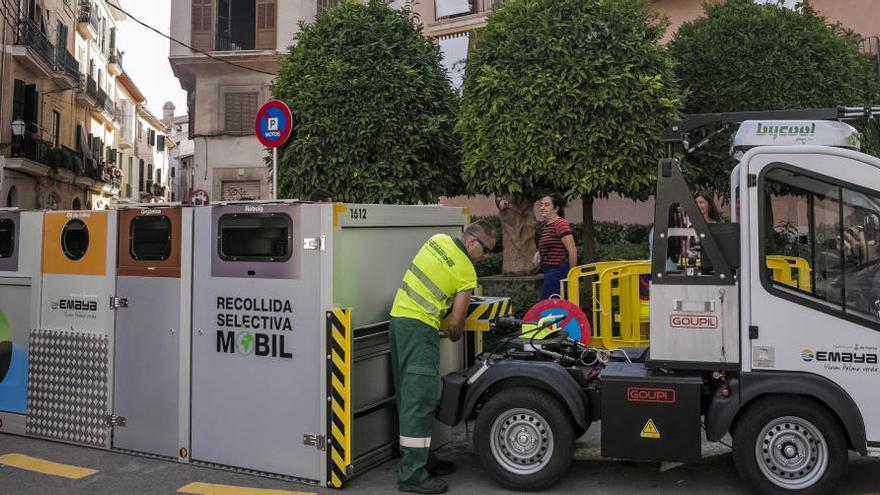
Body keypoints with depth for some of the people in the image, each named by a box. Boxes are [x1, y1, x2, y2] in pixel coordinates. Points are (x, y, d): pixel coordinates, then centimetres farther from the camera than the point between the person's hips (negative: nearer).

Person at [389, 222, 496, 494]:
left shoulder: (437, 240, 10)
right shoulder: (467, 273, -8)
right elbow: (456, 322, -6)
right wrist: (455, 335, 17)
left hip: (398, 316, 9)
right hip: (420, 325, -9)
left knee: (409, 395, 13)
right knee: (422, 397, -7)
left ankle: (421, 459, 23)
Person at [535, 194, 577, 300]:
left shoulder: (560, 224, -14)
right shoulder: (546, 225, 14)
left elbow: (572, 251, -17)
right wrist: (539, 252, 10)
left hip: (558, 270, -9)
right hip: (549, 271, 10)